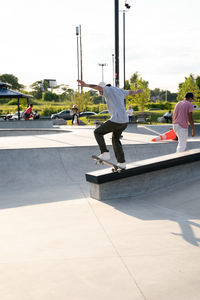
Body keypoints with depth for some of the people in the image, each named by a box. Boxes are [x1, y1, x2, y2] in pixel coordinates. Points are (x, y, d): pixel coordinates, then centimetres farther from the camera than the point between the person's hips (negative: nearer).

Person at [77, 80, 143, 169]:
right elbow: (130, 92, 43)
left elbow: (98, 87, -24)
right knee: (115, 139, 27)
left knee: (97, 132, 9)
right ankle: (122, 162, 23)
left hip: (116, 121, -8)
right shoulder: (120, 90, 22)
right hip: (125, 121, 8)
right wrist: (137, 92, 66)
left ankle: (105, 153, -1)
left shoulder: (108, 89, -1)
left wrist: (86, 85, -40)